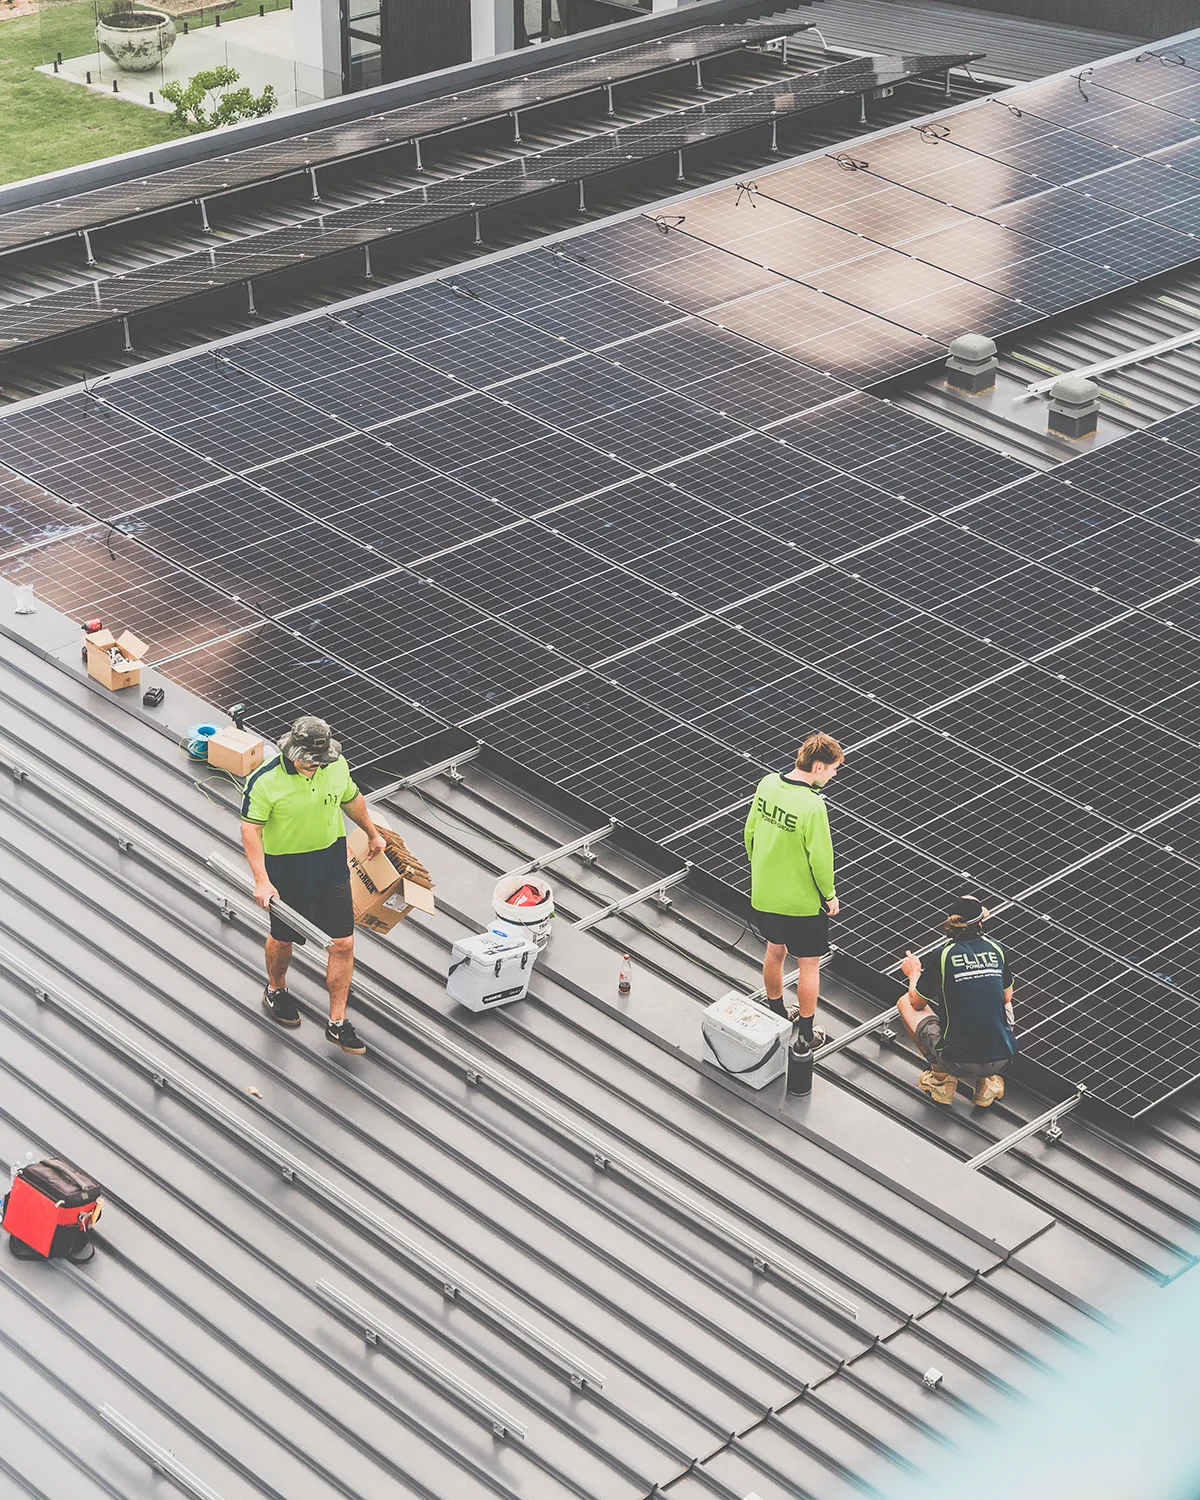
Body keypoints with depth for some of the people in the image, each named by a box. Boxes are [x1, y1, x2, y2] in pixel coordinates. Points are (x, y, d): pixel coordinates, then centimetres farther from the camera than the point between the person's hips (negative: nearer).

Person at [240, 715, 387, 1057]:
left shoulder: (337, 766, -9)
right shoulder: (266, 781, -23)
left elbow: (351, 799, 11)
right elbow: (250, 830, -20)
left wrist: (373, 834, 26)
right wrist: (262, 881, -26)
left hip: (332, 867, 3)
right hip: (286, 873, -3)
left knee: (343, 944, 2)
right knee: (283, 938, 19)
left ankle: (337, 1023, 14)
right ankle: (276, 990, 49)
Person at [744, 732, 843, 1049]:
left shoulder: (768, 784, -7)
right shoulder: (812, 805, -28)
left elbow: (750, 832, 4)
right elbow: (820, 858, -22)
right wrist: (829, 894, -6)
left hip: (764, 894, 7)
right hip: (802, 902, -7)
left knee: (775, 952, 26)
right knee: (808, 964, 11)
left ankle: (776, 1015, 43)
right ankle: (806, 1034, 23)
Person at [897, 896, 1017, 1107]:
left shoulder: (943, 955, -7)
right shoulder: (997, 949, 2)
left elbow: (917, 1003, 8)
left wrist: (914, 974, 29)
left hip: (957, 1062, -3)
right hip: (1002, 1059, 3)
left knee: (905, 1003, 18)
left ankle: (942, 1077, 18)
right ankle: (988, 1080, 21)